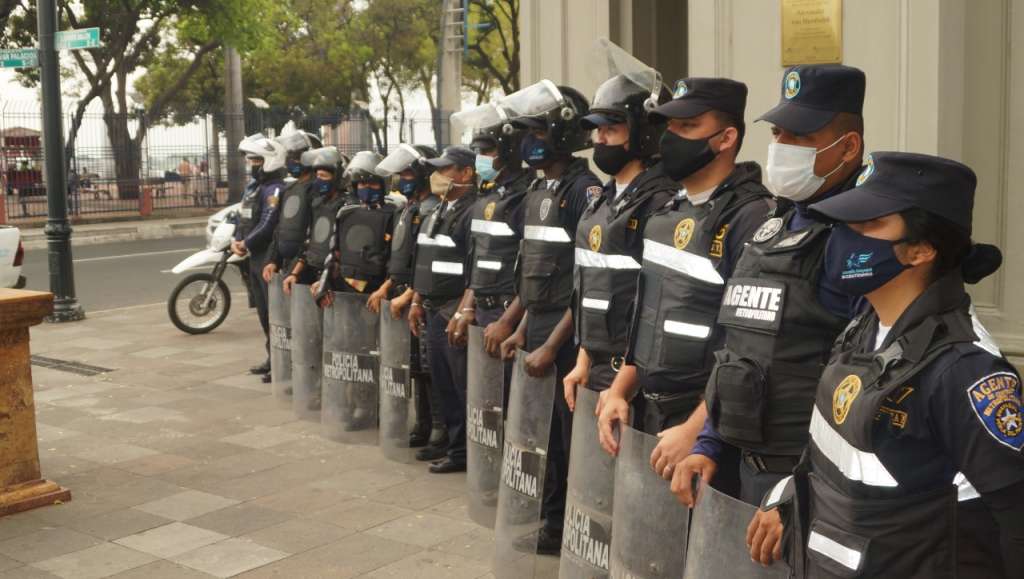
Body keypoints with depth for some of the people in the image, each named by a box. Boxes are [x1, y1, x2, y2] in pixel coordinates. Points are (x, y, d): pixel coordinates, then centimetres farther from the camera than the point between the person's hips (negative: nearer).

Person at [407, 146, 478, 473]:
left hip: (456, 313, -9)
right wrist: (417, 301, 18)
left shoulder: (474, 212, -14)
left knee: (463, 386, -1)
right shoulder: (439, 212, 16)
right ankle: (450, 441, 26)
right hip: (434, 311, 10)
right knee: (441, 382, 15)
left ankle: (463, 451, 8)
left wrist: (462, 314, -22)